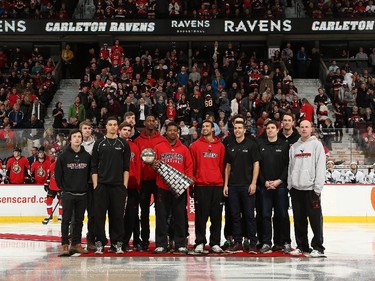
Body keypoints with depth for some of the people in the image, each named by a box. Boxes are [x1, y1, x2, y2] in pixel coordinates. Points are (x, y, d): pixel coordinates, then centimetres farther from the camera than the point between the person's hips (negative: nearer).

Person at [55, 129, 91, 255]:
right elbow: (57, 173, 2)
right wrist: (63, 187, 1)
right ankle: (65, 245, 0)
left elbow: (90, 173, 11)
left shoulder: (87, 156, 5)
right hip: (68, 194, -3)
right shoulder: (64, 155, -2)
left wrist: (86, 186, 6)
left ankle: (76, 244, 17)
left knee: (79, 220, 9)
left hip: (82, 194, 3)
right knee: (66, 220, -3)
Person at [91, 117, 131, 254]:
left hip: (118, 186, 0)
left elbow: (126, 167, 6)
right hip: (101, 185, 0)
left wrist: (125, 184, -1)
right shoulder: (99, 143, 7)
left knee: (118, 215, 1)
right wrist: (95, 184, -2)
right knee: (100, 215, 0)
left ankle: (117, 243, 9)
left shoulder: (123, 144, 8)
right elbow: (94, 166, 6)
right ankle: (100, 243, 7)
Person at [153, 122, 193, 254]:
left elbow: (189, 167, 10)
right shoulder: (158, 147, 7)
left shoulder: (184, 149, 11)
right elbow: (152, 162, 7)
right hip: (162, 187, -1)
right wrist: (154, 166, -15)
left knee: (180, 217, 4)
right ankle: (161, 244, 8)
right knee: (161, 217, 2)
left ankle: (181, 244, 12)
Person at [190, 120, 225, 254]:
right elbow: (192, 165, 6)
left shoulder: (220, 146, 10)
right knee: (201, 215, -1)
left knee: (216, 215, 3)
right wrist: (192, 181, 2)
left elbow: (222, 165, 12)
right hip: (201, 185, -2)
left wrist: (220, 179, 7)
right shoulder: (195, 145, 5)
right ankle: (200, 243, 6)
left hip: (217, 185, 2)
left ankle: (215, 243, 10)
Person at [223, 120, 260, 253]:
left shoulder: (251, 145, -1)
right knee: (235, 215, 6)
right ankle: (237, 243, 12)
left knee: (249, 215, -3)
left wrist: (253, 183, -11)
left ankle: (253, 243, 1)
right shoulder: (230, 147, 13)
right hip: (233, 186, 5)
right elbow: (228, 166, 15)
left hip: (247, 185, -4)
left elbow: (256, 164, -3)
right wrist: (226, 184, 9)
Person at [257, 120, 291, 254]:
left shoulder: (284, 145, 4)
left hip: (280, 185, -1)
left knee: (282, 214, 1)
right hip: (265, 186, 2)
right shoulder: (260, 145, 8)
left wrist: (279, 180, -10)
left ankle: (286, 242, 8)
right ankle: (266, 243, 7)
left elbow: (288, 165, -1)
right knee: (266, 215, 2)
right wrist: (264, 181, -6)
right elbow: (257, 165, 5)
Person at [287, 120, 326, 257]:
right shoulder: (294, 147, 15)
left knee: (315, 218, -4)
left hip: (311, 188, -5)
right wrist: (290, 185, 7)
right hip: (296, 188, 5)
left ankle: (318, 247, 1)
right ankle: (301, 246, 16)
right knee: (299, 219, 8)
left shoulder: (316, 145, 0)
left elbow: (320, 167, -6)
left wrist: (318, 187, -12)